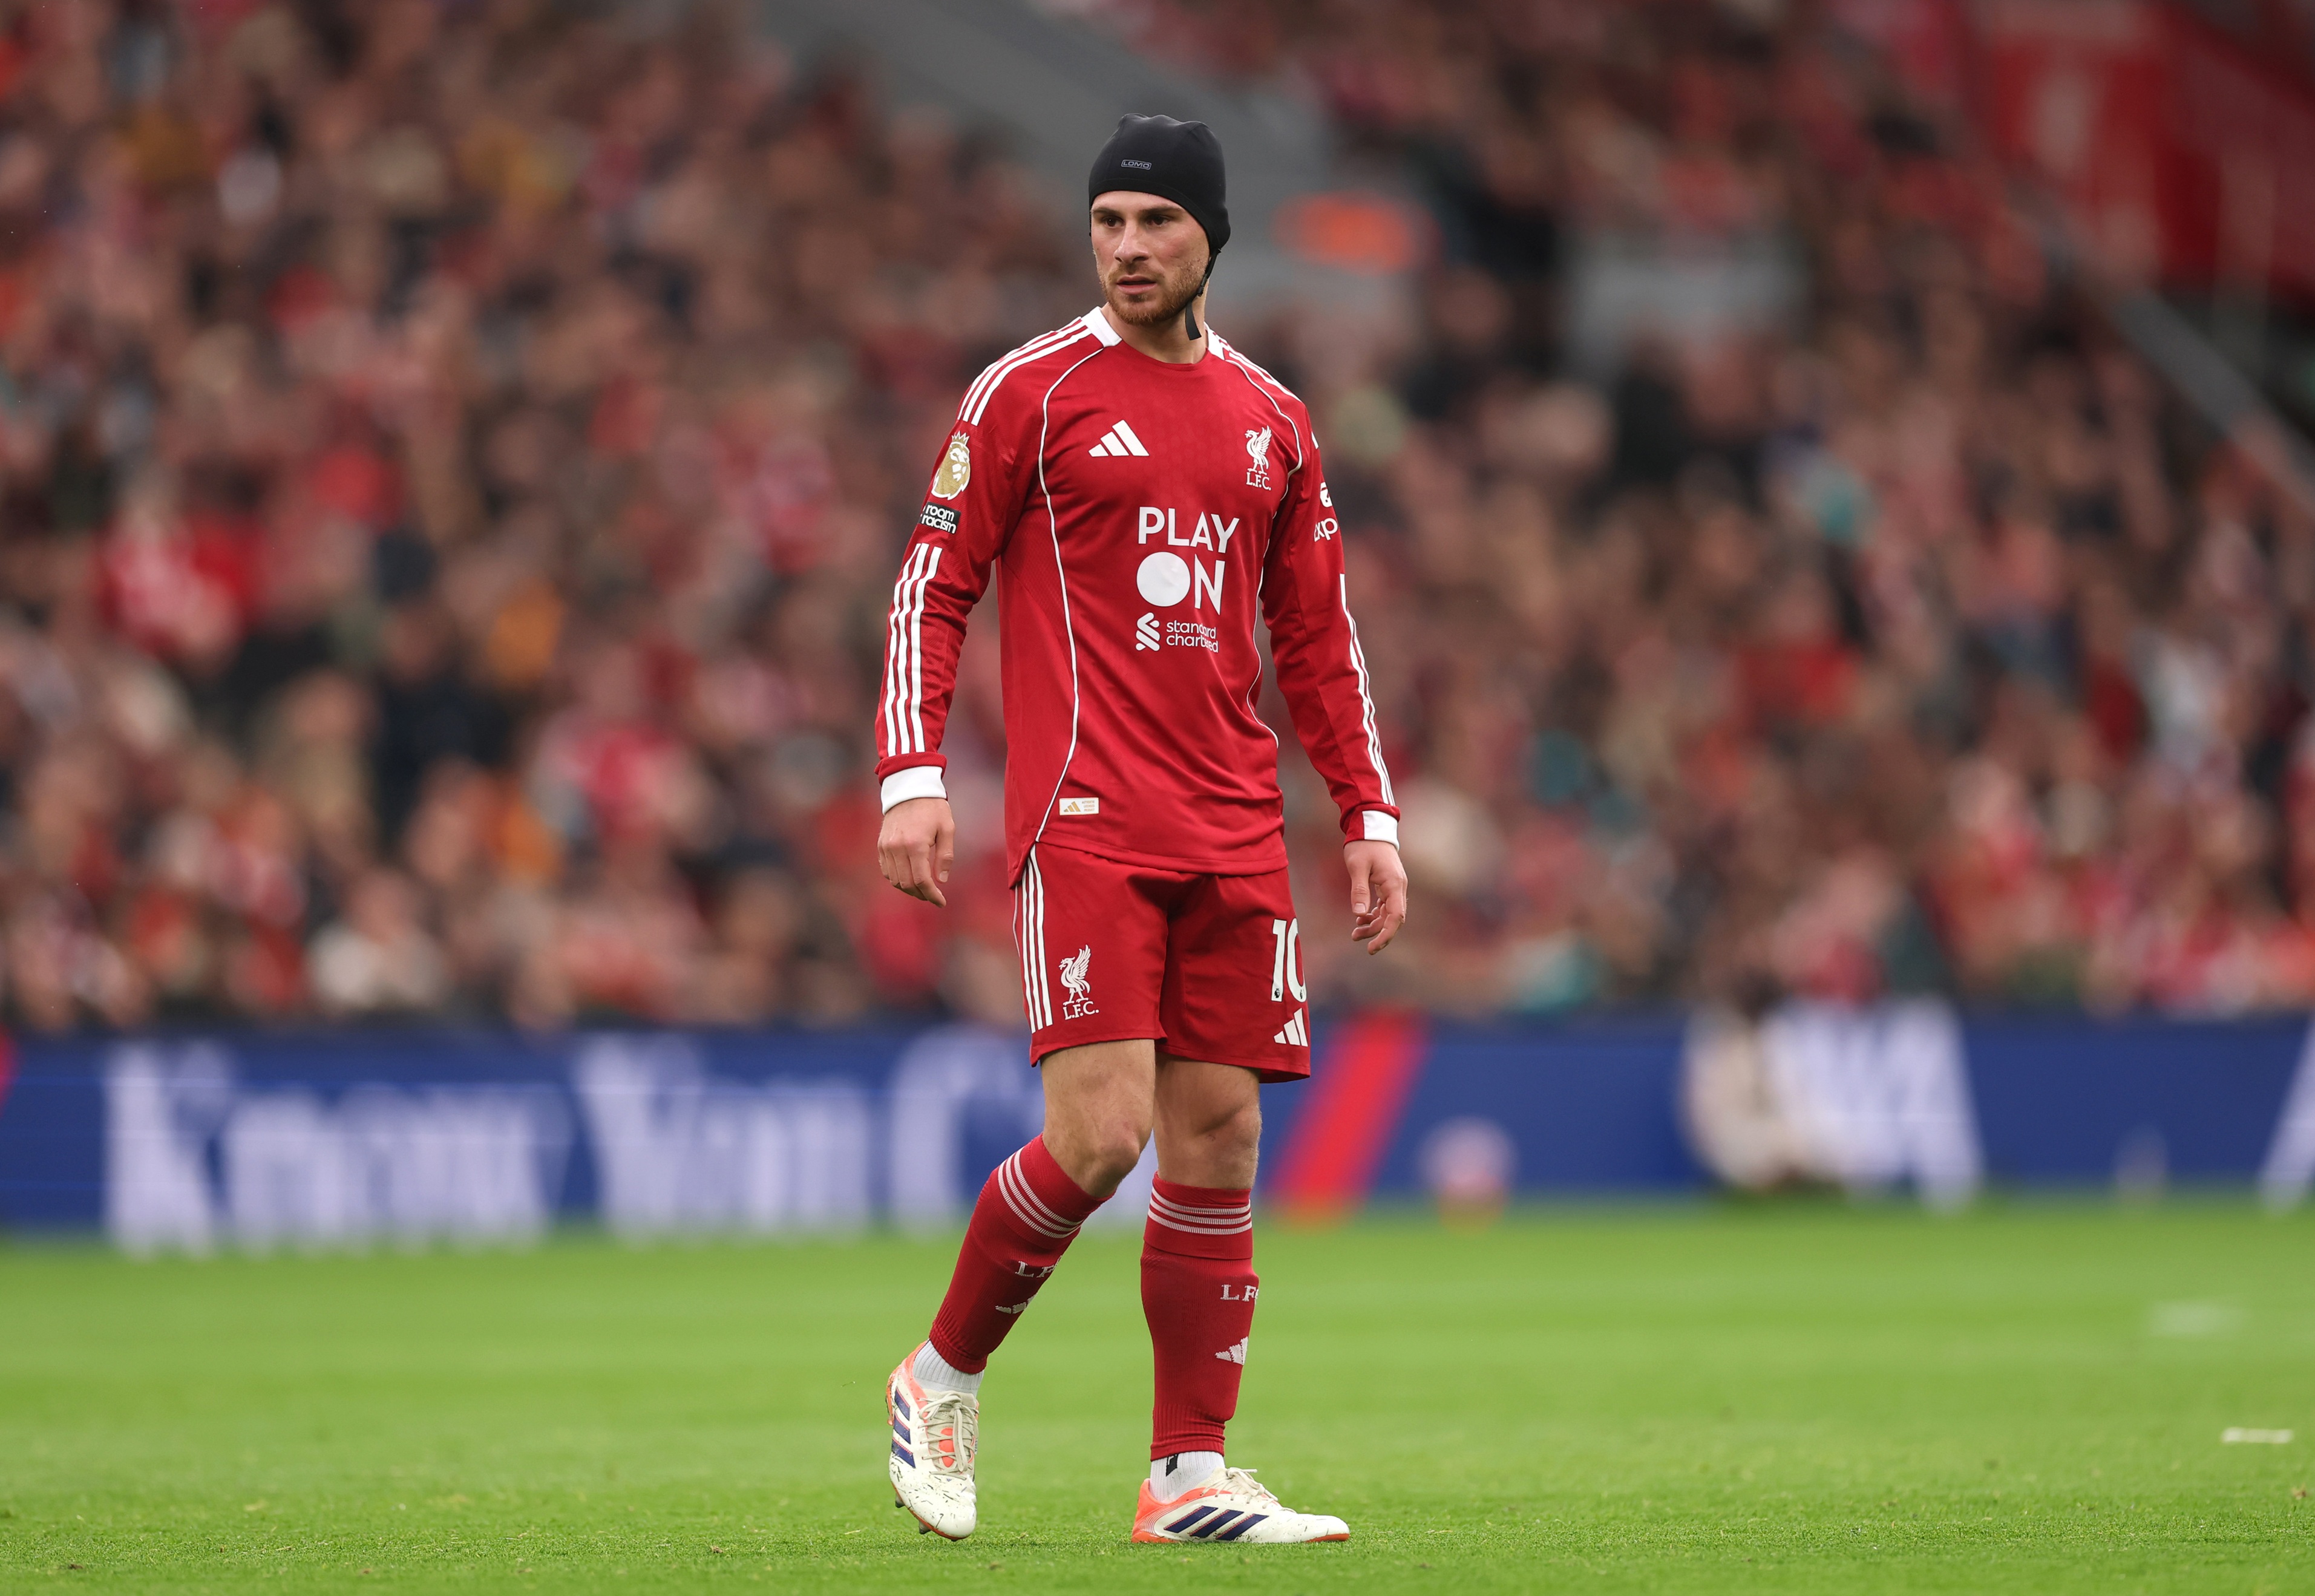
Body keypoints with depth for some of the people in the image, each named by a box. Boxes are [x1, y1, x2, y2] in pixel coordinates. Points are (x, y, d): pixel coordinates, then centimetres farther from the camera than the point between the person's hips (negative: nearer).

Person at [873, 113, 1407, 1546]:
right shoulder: (1032, 391, 1)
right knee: (1100, 1132, -16)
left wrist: (1370, 812, 12)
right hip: (1084, 821, -5)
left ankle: (1190, 1475, 7)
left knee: (1219, 1139, 2)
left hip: (1235, 835, 5)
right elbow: (934, 586, 1)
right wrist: (914, 773, -10)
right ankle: (944, 1377, 6)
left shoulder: (1271, 420, 15)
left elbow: (1318, 635, 20)